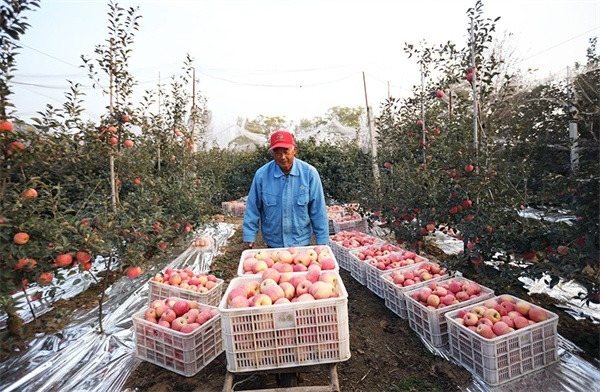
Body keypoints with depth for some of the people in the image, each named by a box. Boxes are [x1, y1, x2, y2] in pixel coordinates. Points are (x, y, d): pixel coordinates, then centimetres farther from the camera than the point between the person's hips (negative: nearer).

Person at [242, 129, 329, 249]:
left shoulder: (309, 173, -13)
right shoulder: (261, 175, -11)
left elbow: (318, 211, -8)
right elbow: (252, 209, -3)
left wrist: (322, 241, -5)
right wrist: (249, 238, -2)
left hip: (302, 243, 0)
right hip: (273, 244, 1)